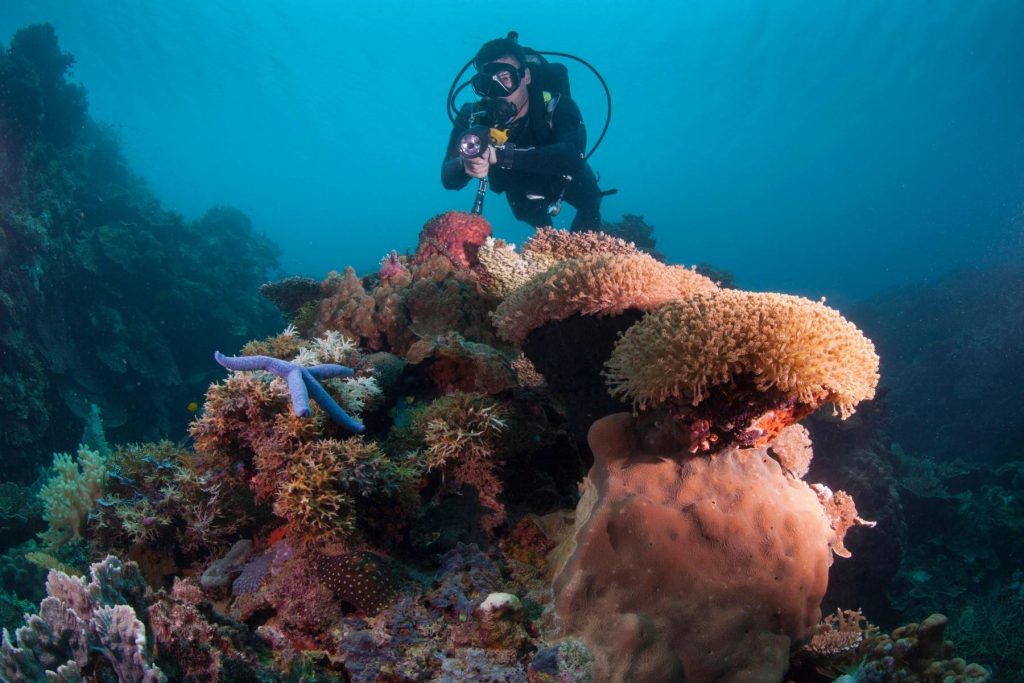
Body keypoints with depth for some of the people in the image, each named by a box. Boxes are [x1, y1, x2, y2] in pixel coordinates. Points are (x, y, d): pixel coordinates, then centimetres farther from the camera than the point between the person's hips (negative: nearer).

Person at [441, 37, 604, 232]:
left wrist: (499, 155, -67)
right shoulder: (473, 116, -31)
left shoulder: (557, 107, -39)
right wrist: (465, 165, -61)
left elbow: (572, 156, -59)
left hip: (566, 179, -1)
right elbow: (448, 179, -34)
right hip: (522, 190, 1)